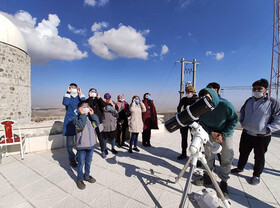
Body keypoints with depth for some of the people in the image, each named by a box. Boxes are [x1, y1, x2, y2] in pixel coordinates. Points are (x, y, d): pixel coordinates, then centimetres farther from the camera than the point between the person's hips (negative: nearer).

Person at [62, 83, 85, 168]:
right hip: (70, 122, -2)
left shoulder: (79, 97, 11)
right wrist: (68, 92, -12)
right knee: (70, 143, 2)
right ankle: (72, 159, 18)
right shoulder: (68, 97, 6)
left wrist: (81, 94, -8)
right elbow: (65, 103, -17)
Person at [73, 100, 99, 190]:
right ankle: (79, 179, 30)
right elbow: (80, 126, -29)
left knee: (88, 162, 20)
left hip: (91, 143, 5)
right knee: (81, 163, 10)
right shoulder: (77, 118, -10)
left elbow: (97, 123, -9)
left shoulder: (90, 117, 5)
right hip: (82, 145, -5)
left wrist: (92, 114, -11)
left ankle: (86, 176, 40)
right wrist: (82, 114, -24)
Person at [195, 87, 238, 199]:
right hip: (211, 133, 2)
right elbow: (202, 122, -5)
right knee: (208, 155, 6)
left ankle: (224, 182, 17)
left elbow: (234, 120, -15)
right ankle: (207, 177, 24)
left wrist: (223, 134, -19)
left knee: (227, 158, -2)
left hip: (226, 133, -2)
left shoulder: (225, 105, -29)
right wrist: (211, 132, -19)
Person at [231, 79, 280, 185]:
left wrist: (267, 129, -19)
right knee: (243, 153, 18)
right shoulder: (249, 101, 5)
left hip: (262, 137, -4)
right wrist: (242, 122, 8)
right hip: (246, 133, 5)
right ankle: (240, 168, 38)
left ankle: (256, 175, 33)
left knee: (259, 157, 13)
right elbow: (242, 112, 21)